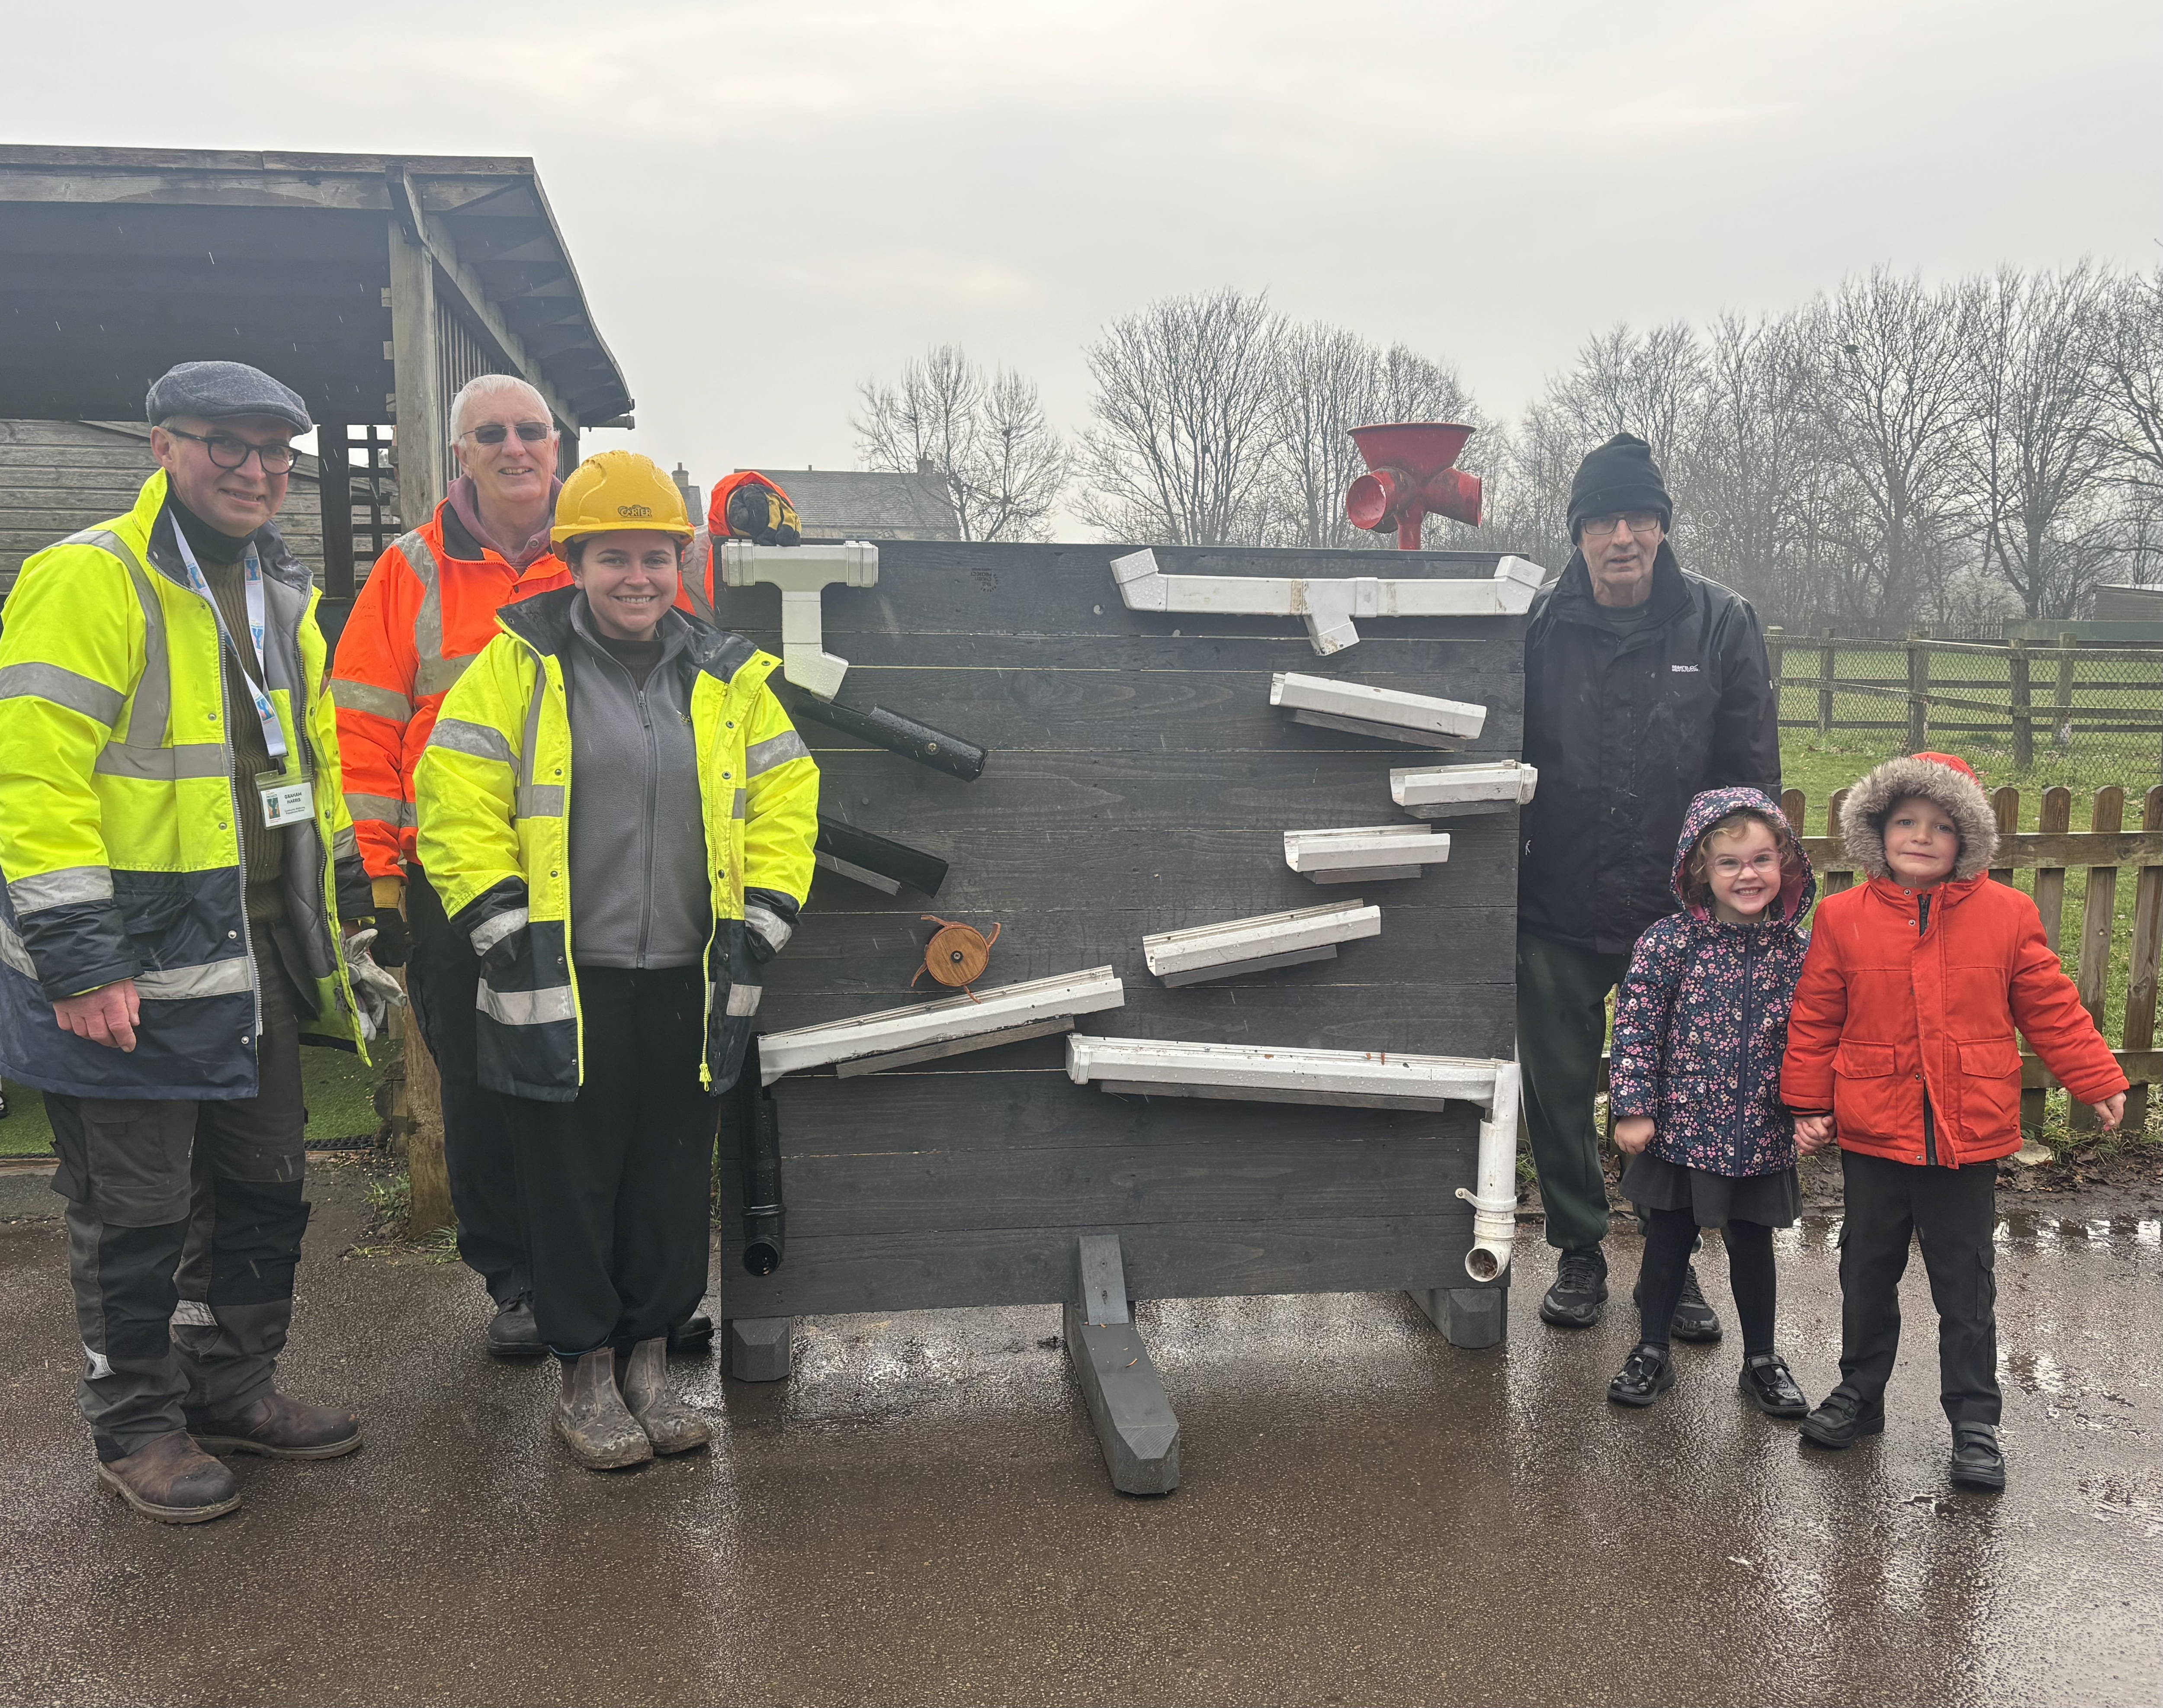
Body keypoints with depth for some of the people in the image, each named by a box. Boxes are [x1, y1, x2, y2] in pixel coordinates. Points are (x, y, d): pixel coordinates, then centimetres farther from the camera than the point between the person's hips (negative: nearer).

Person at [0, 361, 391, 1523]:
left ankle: (232, 1387, 36)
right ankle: (137, 1429, 24)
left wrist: (345, 909, 20)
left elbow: (314, 763, 22)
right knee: (135, 1214, 6)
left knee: (264, 1188, 18)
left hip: (257, 966, 8)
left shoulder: (281, 597, 13)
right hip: (128, 971, -8)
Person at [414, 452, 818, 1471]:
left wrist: (761, 925, 2)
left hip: (688, 984, 3)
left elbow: (784, 805, 10)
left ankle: (649, 1360, 29)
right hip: (564, 984, -3)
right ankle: (586, 1377, 22)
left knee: (673, 1183, 11)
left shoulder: (729, 678, 8)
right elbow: (457, 802, -5)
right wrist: (503, 928, -10)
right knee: (572, 1184, 6)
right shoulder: (519, 666, -2)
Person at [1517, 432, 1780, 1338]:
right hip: (1557, 914, 1)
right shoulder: (1539, 625, -2)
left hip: (1680, 915, 0)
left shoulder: (1722, 623, -2)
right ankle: (1579, 1252, 29)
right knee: (1558, 1090, 10)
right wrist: (1506, 890, 3)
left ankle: (1674, 1261, 28)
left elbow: (1753, 778, 1)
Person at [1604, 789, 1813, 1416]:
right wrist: (1633, 1107, -12)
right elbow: (1634, 1027, -10)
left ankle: (1761, 1360, 33)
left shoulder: (1794, 949, -3)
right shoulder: (1669, 942, -12)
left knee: (1752, 1242, 16)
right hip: (1679, 1128, -2)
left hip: (1760, 1135, 2)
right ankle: (1652, 1352, 29)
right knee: (1669, 1240, 12)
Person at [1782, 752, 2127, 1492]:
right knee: (1867, 1272, 15)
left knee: (1965, 1283, 9)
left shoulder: (2006, 915, -3)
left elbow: (2051, 1009, 5)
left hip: (1970, 1135, -1)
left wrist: (2099, 1081, 4)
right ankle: (1859, 1394, 32)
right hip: (1873, 1132, 1)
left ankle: (1975, 1422, 20)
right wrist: (1809, 1104, 0)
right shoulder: (1842, 917, -4)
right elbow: (1815, 1020, 1)